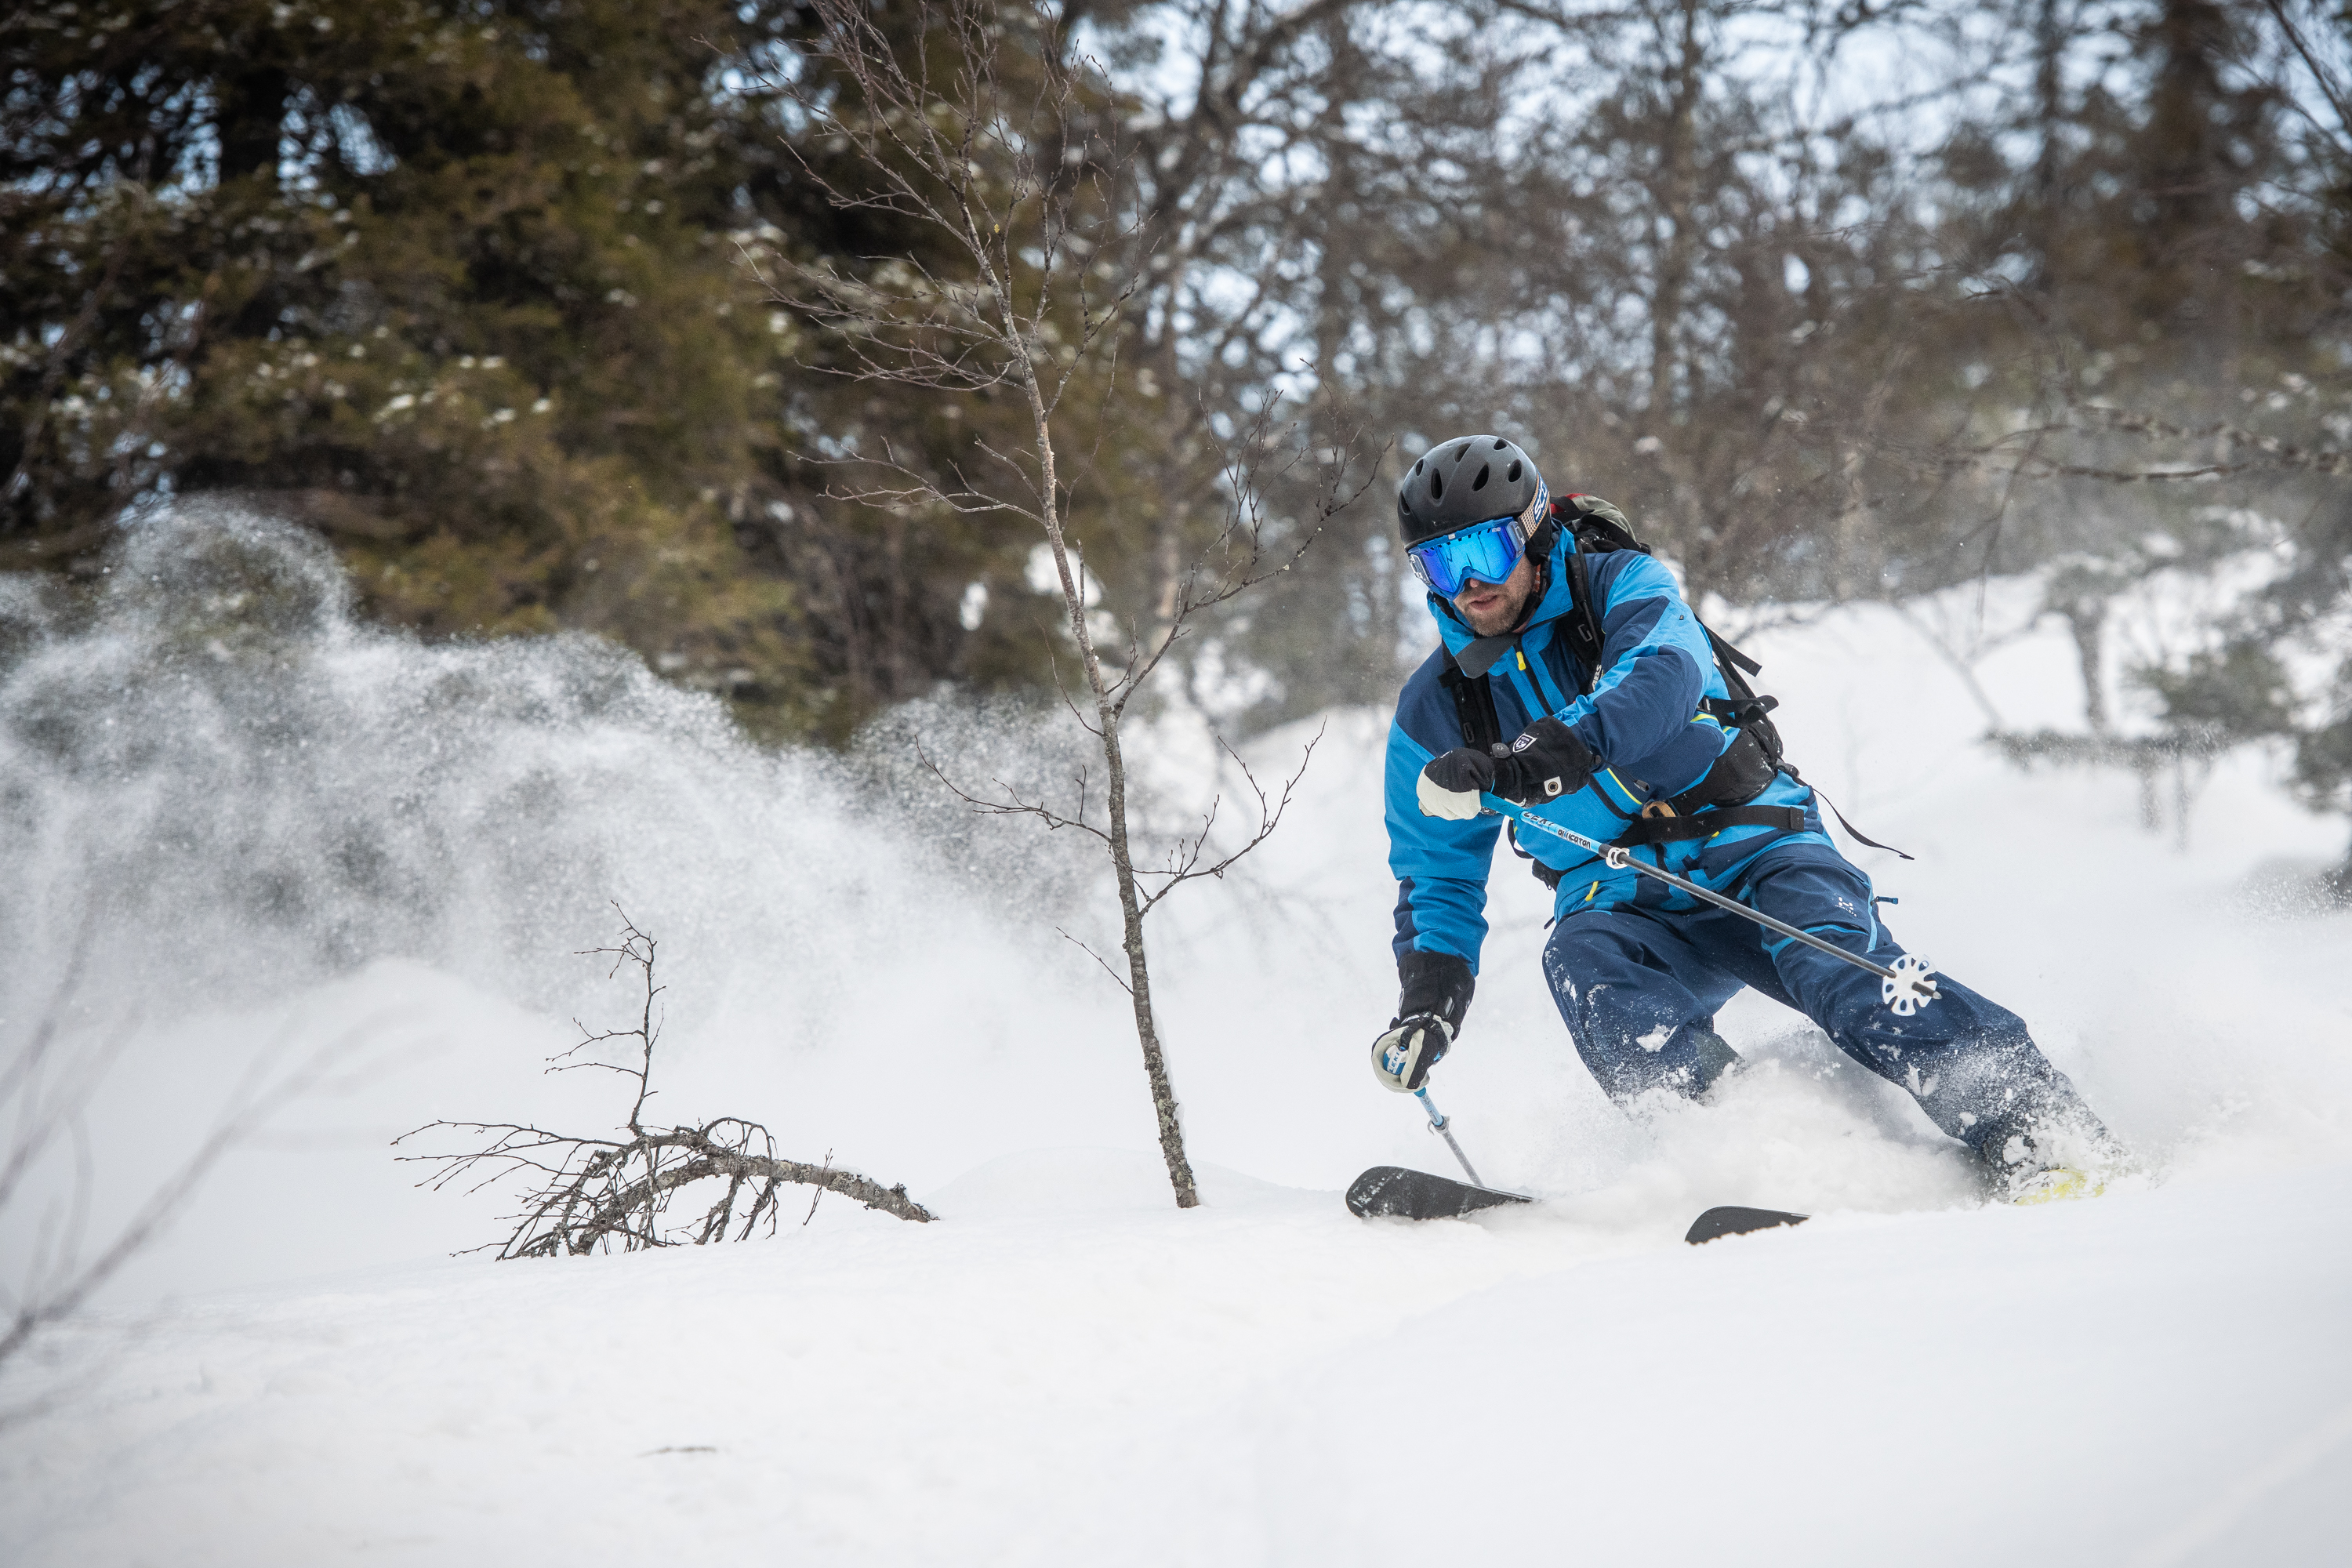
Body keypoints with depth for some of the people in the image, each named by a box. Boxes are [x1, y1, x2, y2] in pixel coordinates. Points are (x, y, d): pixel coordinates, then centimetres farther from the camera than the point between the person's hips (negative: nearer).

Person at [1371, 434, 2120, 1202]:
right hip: (1627, 901, 3)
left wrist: (1530, 758, -41)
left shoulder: (1621, 586, -5)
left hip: (1752, 846, -3)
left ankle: (2029, 1125, -36)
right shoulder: (1434, 712, 7)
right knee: (1580, 960, -31)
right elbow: (1440, 876, 15)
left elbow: (1663, 678, -28)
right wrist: (1428, 1001, -3)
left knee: (1834, 960, -30)